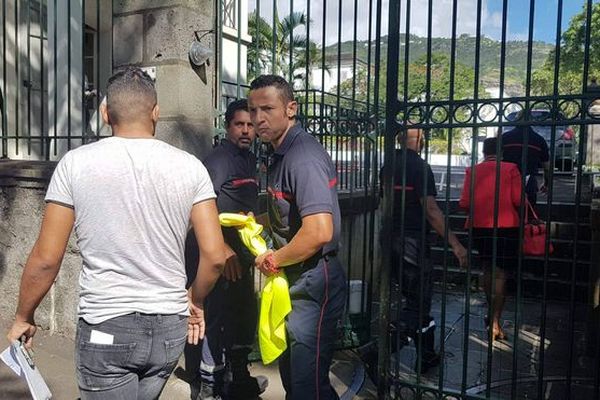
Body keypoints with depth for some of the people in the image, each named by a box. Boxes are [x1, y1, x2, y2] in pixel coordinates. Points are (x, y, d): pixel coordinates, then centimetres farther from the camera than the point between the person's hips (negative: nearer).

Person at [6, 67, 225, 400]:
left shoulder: (76, 163, -7)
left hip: (106, 327, -2)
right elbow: (214, 256, -5)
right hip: (169, 326, 3)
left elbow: (45, 259, -5)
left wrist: (23, 318, 12)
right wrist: (195, 301, 14)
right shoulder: (189, 166, -4)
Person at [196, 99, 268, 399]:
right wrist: (224, 249, -25)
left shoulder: (249, 159, 14)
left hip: (243, 253, 9)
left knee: (245, 316, 19)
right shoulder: (217, 160, -13)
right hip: (223, 255, -9)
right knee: (219, 318, -1)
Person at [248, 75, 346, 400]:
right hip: (293, 281, 10)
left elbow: (319, 231, -32)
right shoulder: (281, 153, 10)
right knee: (290, 374, 24)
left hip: (312, 285, -10)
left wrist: (272, 260, -18)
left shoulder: (304, 157, -22)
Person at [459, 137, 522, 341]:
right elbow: (518, 200, -9)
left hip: (480, 227, 3)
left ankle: (493, 314, 32)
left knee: (488, 268, 21)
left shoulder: (472, 171, 2)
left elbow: (464, 203, -2)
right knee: (500, 274, 1)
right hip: (505, 227, -3)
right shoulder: (510, 169, -3)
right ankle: (495, 323, -1)